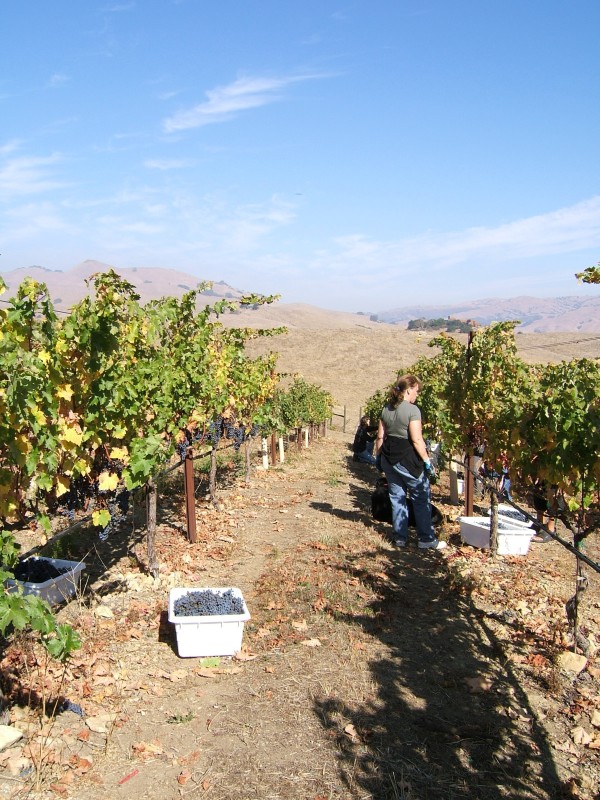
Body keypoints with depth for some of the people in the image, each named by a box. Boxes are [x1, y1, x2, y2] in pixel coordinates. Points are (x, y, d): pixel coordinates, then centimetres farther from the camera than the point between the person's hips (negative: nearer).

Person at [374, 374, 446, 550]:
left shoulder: (386, 409, 8)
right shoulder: (412, 410, -14)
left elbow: (380, 437, 10)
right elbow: (416, 439, -19)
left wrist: (379, 456, 19)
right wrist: (426, 460, -13)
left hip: (389, 458, 7)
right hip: (407, 458, -7)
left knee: (397, 497, 13)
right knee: (422, 498, 5)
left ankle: (400, 538, 17)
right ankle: (426, 539, 8)